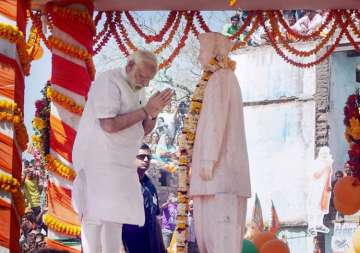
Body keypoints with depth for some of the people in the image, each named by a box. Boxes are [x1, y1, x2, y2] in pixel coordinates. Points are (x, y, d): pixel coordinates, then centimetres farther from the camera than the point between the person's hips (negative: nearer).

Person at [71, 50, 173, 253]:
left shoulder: (138, 89, 12)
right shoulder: (109, 82, -15)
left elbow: (143, 130, 12)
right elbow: (109, 125, -25)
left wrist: (154, 113, -8)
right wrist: (145, 110, -20)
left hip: (119, 160, 9)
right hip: (98, 156, -9)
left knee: (116, 213, 7)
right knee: (97, 213, -12)